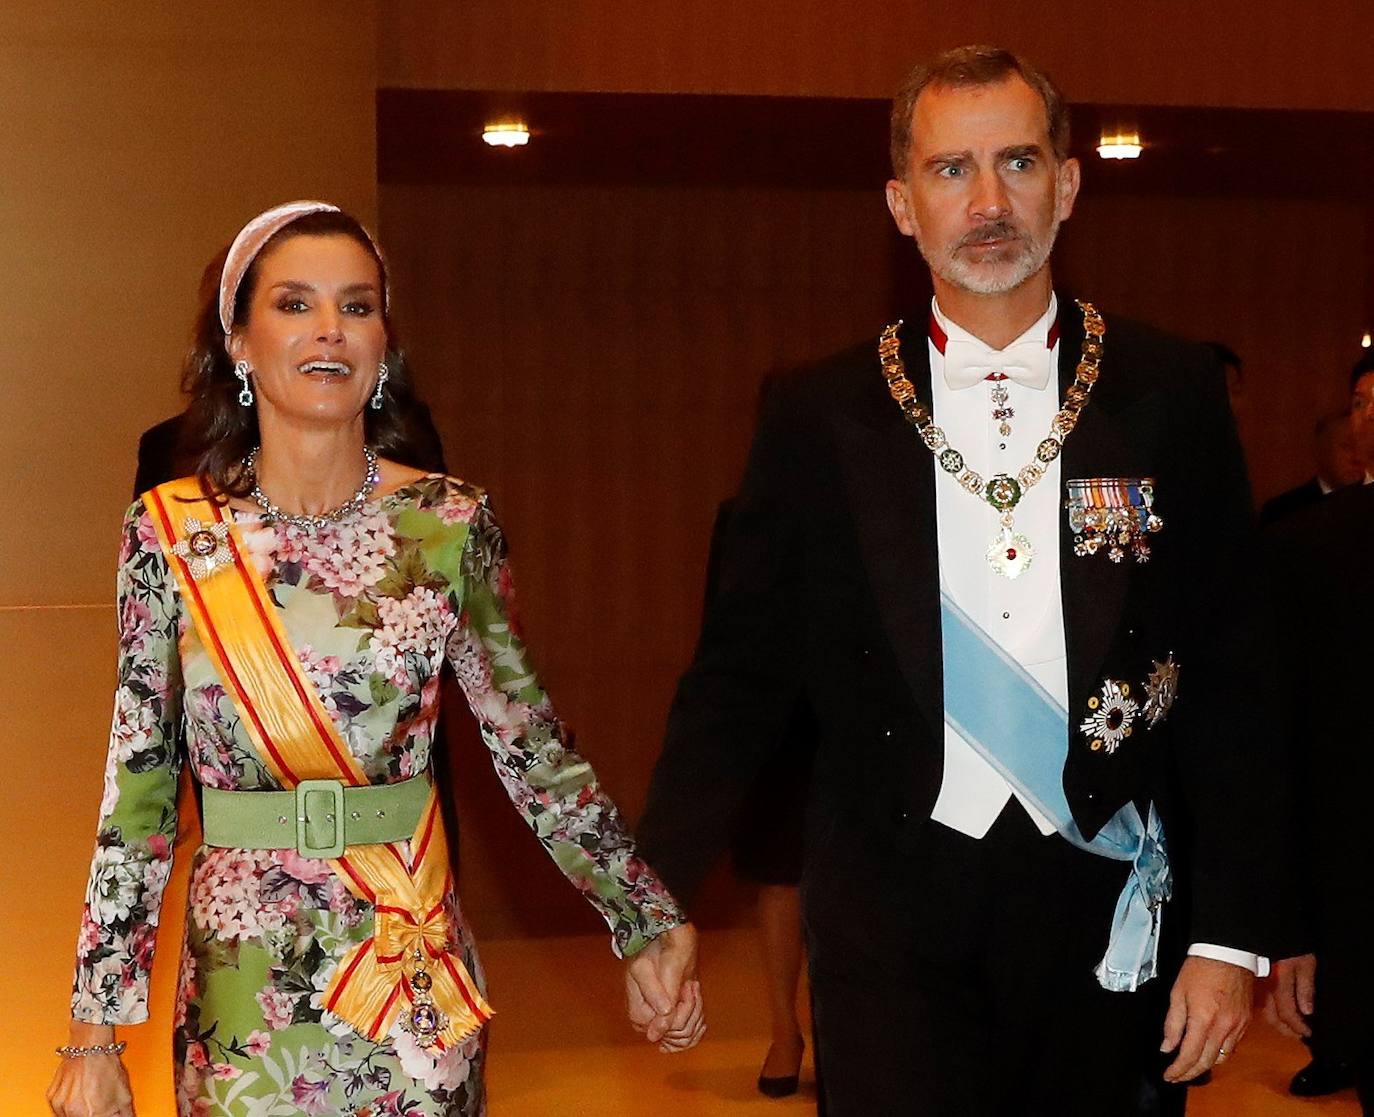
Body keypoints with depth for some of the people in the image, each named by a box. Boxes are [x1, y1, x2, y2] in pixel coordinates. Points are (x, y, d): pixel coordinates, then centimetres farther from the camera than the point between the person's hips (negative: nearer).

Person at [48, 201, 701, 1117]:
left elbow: (531, 743, 0)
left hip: (415, 969, 1)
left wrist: (649, 926, -4)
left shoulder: (453, 523, -3)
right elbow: (137, 786, -2)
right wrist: (97, 1034, -3)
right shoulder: (170, 532, -4)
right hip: (240, 985, 0)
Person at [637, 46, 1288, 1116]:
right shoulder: (819, 417, 1)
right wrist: (656, 899, -9)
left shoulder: (1170, 395, 1)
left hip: (1109, 908, 1)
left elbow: (1224, 676, 2)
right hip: (894, 914, -1)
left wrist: (1233, 934, -2)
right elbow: (740, 675, 2)